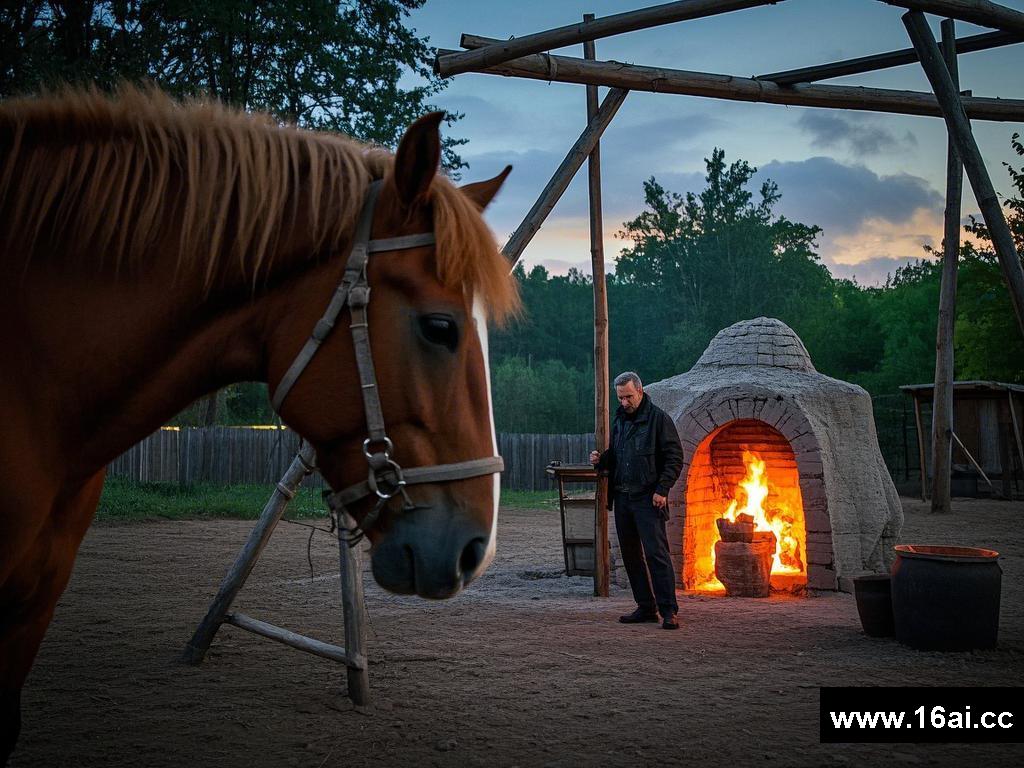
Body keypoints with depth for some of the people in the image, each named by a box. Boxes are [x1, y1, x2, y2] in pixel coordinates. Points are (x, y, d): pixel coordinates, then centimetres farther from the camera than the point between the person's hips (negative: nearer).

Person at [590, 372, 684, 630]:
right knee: (631, 555, 9)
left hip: (648, 499, -7)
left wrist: (662, 490, -15)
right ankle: (646, 607, 17)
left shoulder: (658, 418, -5)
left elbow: (674, 458, -7)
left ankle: (668, 610, -9)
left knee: (656, 553, -12)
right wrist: (600, 460, 3)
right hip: (622, 497, 7)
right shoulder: (619, 420, 15)